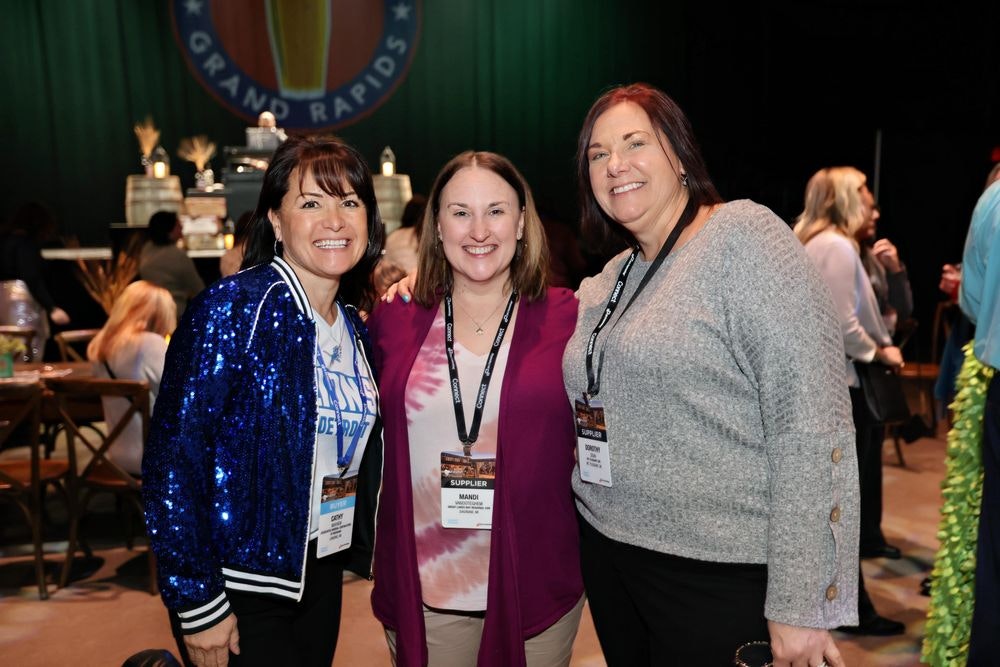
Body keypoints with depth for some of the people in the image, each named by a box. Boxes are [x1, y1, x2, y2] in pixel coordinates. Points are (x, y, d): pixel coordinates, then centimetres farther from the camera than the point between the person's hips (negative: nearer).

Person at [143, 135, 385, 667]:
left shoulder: (355, 327, 4)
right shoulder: (232, 309, -17)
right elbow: (172, 459, -19)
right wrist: (197, 603, -17)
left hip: (323, 576, 7)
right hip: (239, 589, -6)